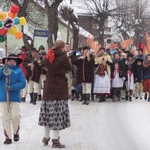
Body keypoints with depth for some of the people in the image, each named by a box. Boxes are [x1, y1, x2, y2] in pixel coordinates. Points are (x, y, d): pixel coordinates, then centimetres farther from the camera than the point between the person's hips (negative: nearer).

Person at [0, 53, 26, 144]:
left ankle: (16, 133, 20)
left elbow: (23, 83, -5)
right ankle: (8, 137, 12)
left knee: (15, 116, -5)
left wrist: (12, 87, -18)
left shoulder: (19, 71, 5)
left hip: (15, 97, -1)